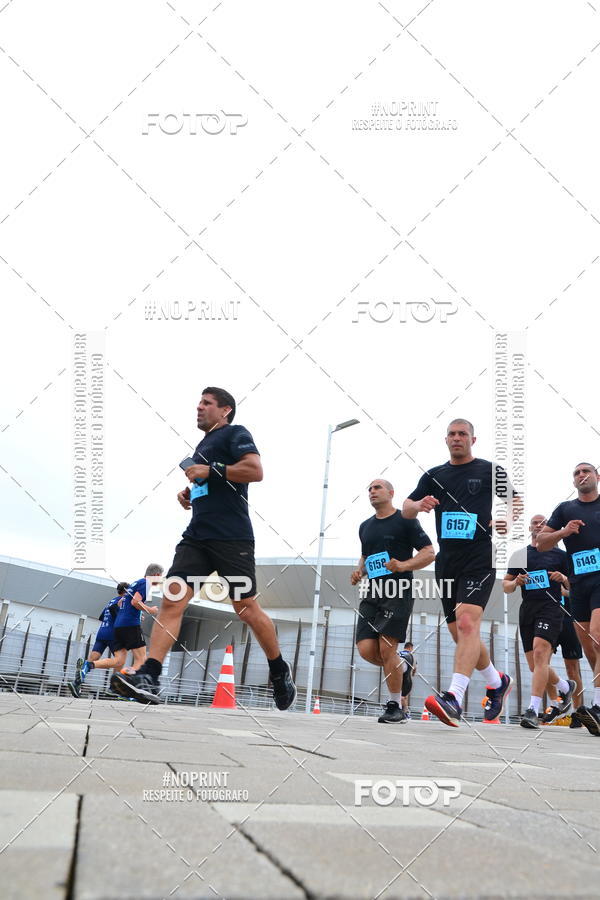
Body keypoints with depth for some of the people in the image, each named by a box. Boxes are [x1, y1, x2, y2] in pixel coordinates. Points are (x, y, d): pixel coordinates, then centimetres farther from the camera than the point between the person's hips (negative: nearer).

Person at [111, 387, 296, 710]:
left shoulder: (235, 433, 1)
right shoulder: (203, 445, 26)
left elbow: (255, 470, -16)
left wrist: (211, 471, -14)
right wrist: (189, 492, 18)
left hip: (232, 537, -7)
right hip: (197, 535, 8)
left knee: (246, 608, 0)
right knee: (172, 599, -10)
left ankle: (280, 671, 21)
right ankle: (148, 678, -17)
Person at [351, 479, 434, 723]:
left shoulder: (405, 520, 0)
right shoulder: (365, 526, 19)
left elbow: (429, 553, -3)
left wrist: (404, 565, -19)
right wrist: (359, 572, 10)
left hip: (398, 591, -6)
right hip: (372, 593, 6)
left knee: (386, 648, -12)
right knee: (365, 648, -6)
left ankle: (395, 707, 2)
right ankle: (401, 667, 25)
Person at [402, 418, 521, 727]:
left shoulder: (491, 470, 5)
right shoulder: (434, 476, 14)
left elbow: (515, 500, 11)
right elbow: (405, 510, 10)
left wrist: (509, 520, -11)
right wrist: (419, 505, -13)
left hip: (480, 560, -5)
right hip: (447, 563, 5)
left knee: (467, 623, -24)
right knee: (460, 635, 11)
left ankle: (454, 699, -33)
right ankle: (498, 682, 35)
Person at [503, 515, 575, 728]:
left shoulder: (559, 555, 10)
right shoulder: (519, 556, 16)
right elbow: (506, 586, 16)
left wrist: (563, 578, -8)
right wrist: (516, 582, -6)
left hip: (551, 607, -4)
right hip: (527, 609, 4)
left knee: (540, 653, -24)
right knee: (535, 666, 7)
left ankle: (533, 710, -28)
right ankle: (564, 687, 36)